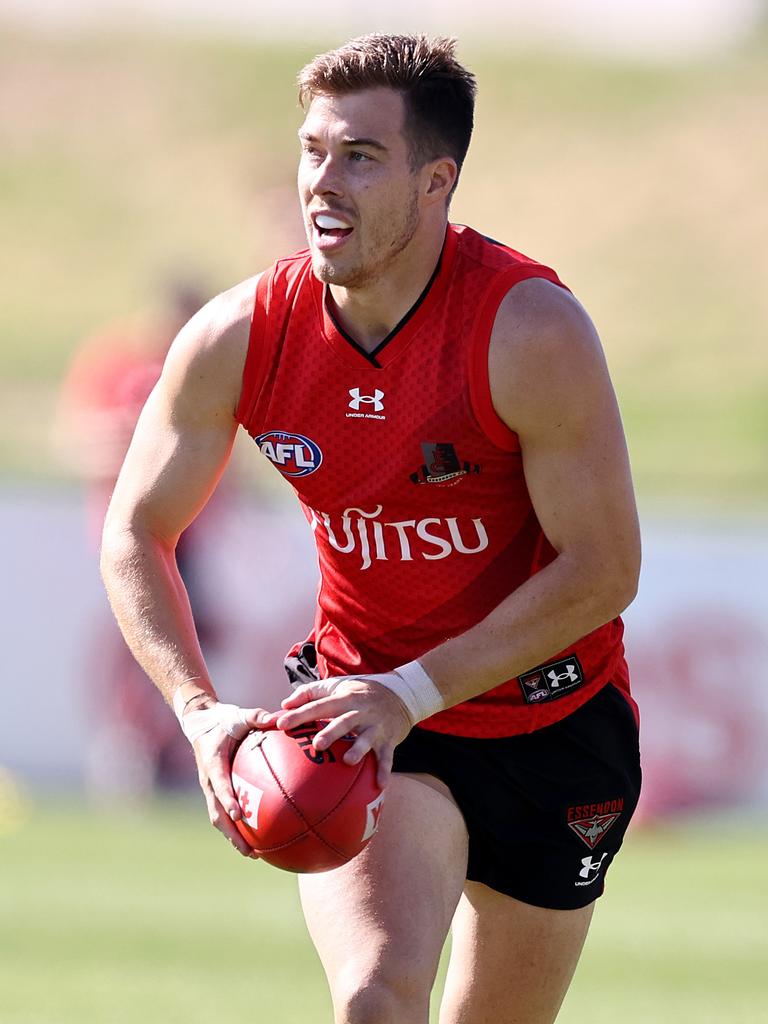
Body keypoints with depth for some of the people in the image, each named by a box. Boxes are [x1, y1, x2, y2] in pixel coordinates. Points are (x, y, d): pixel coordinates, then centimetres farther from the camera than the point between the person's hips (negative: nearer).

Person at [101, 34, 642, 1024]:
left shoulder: (532, 329, -22)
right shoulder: (237, 338, -13)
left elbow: (603, 568, -18)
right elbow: (136, 535, -1)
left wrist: (415, 692, -25)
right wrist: (201, 710, -17)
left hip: (550, 720, 0)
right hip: (367, 709, 0)